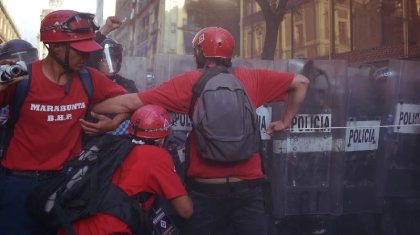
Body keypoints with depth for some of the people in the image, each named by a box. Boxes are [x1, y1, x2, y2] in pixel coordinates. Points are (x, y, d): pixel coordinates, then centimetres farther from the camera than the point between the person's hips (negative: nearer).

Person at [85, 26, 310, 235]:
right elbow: (301, 82, 12)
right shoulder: (252, 78, 4)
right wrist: (285, 121, 17)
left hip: (204, 190, -1)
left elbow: (130, 102, -6)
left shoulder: (189, 82, -4)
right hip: (247, 188, 2)